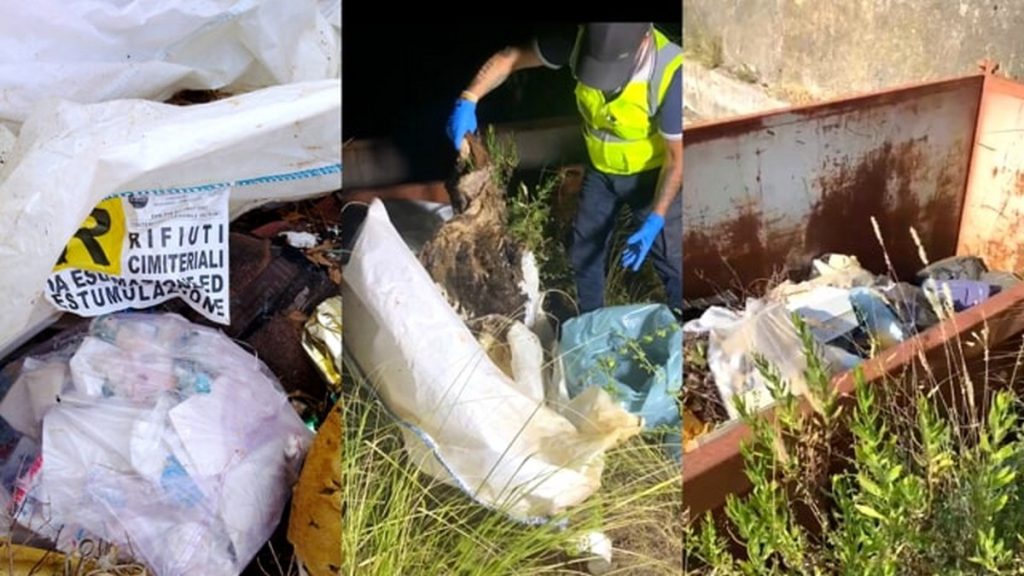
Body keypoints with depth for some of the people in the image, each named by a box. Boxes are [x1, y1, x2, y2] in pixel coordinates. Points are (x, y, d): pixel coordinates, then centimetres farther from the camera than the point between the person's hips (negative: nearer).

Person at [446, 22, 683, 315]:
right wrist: (468, 100, -28)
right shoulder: (581, 41, -27)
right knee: (584, 251, 15)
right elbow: (511, 57, -15)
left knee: (670, 258, 4)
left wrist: (656, 220, -29)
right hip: (600, 170, 4)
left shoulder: (670, 74, -37)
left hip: (651, 174, -4)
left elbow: (677, 157, -25)